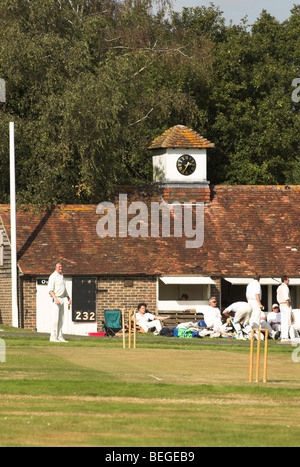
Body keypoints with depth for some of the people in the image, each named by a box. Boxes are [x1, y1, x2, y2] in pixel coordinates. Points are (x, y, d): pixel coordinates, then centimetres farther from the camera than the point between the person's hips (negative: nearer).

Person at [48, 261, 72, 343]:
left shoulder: (61, 276, 18)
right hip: (55, 299, -9)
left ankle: (60, 337, 10)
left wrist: (68, 298, 23)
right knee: (55, 319, -11)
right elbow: (50, 290, -18)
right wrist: (55, 298, -29)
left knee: (61, 320, 8)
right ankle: (53, 337, -10)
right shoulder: (53, 276, -9)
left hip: (61, 299, 9)